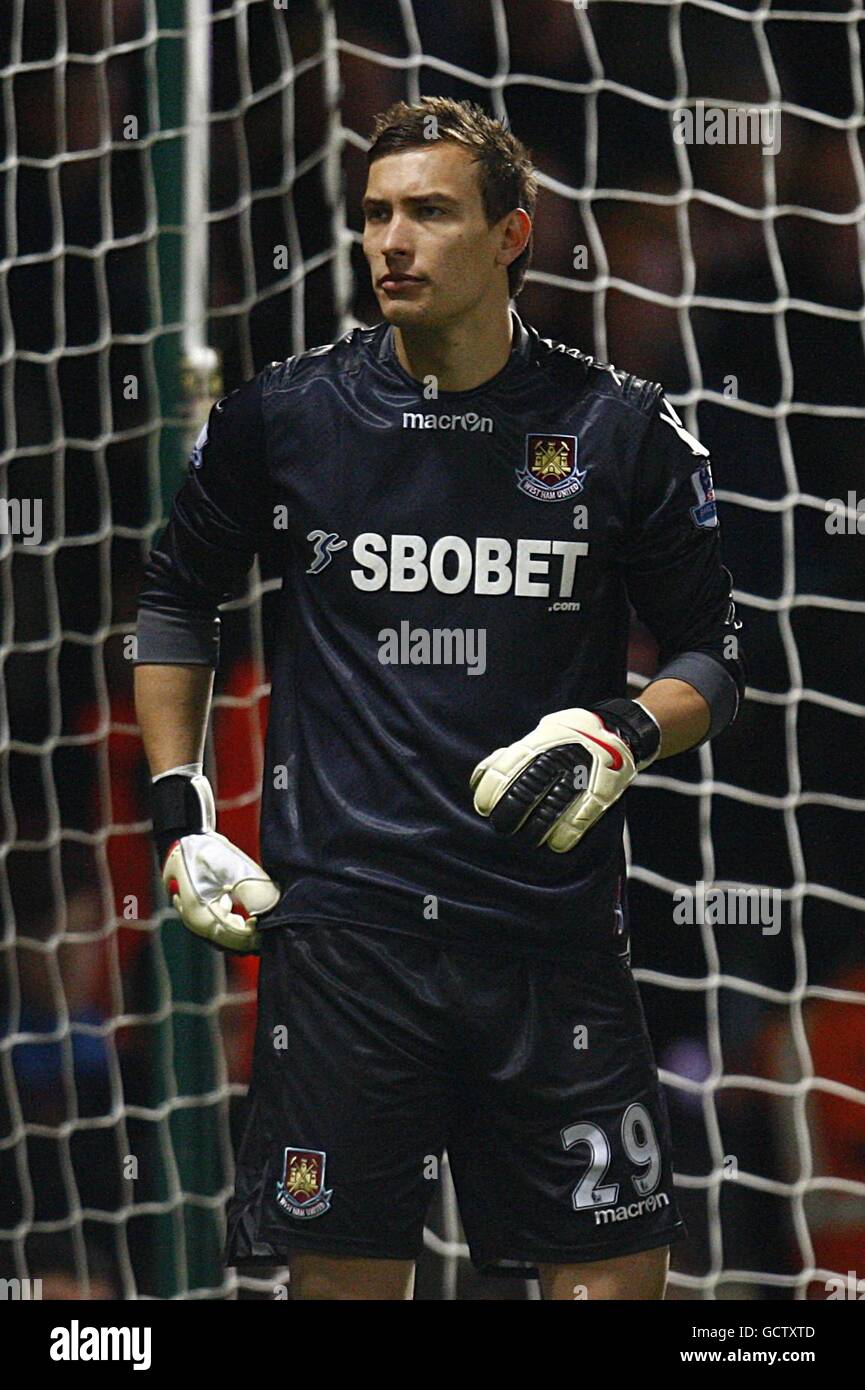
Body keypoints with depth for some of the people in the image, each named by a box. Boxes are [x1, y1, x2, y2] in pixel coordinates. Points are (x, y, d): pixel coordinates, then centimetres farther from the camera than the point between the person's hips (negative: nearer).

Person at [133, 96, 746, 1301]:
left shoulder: (621, 428, 1)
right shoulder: (281, 417, 3)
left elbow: (713, 657, 9)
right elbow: (177, 598, 18)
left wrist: (629, 737, -11)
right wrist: (178, 808, 11)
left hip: (555, 929, 0)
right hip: (343, 918, 0)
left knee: (615, 1267, -2)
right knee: (345, 1268, 2)